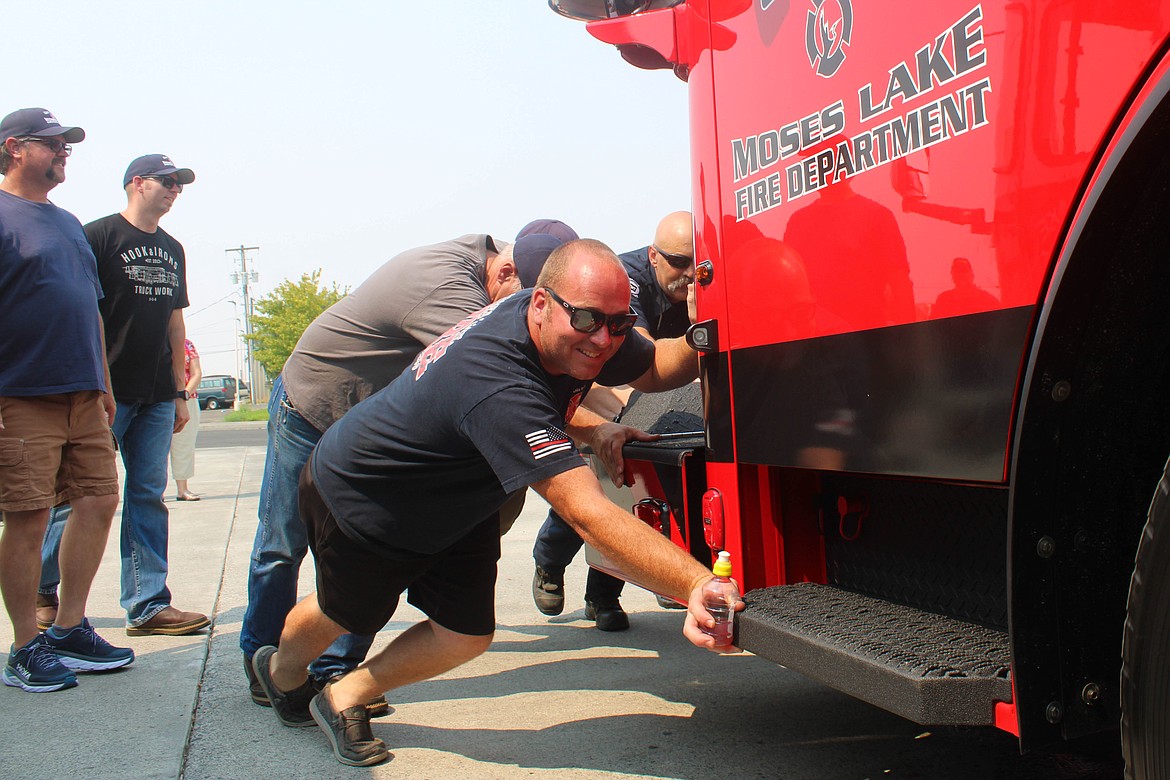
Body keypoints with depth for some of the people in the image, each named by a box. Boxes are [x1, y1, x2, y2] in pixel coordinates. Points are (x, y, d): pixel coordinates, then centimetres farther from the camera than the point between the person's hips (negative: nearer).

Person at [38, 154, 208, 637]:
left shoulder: (172, 250, 18)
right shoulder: (99, 236, -3)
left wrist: (179, 392, 16)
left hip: (156, 398, 6)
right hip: (107, 393, -6)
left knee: (148, 497, 5)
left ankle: (148, 606, 7)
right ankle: (40, 588, 19)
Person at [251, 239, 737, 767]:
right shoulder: (497, 386, -46)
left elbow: (656, 367, -2)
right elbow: (587, 514, -52)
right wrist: (698, 586, -60)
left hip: (455, 501, 7)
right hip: (354, 496, -7)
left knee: (465, 635, 2)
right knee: (342, 615, 20)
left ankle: (344, 699, 27)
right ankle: (282, 673, 56)